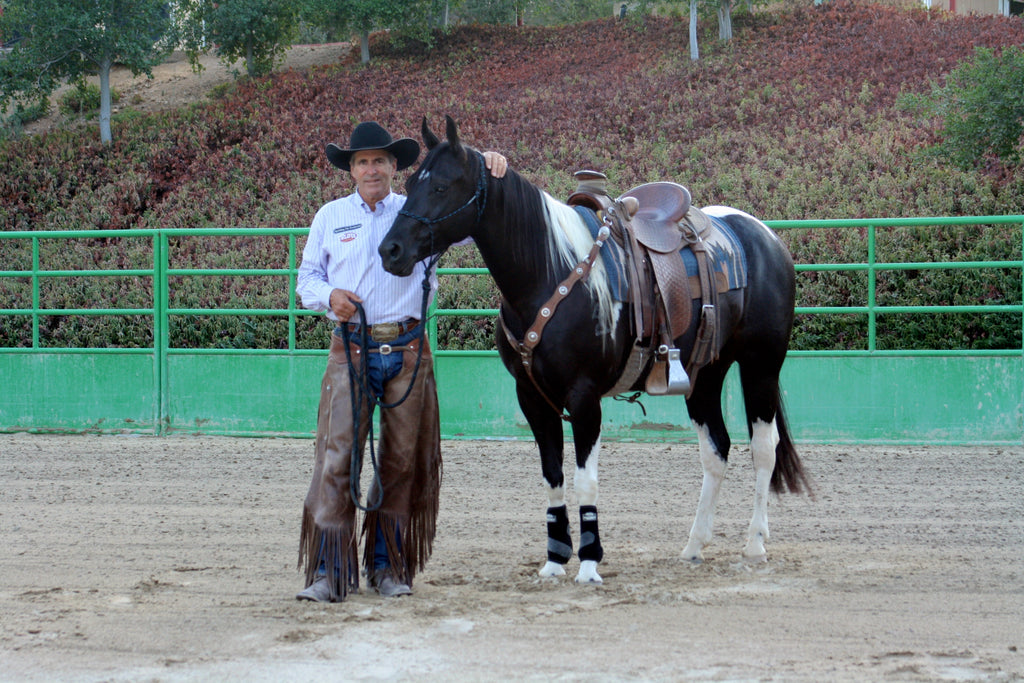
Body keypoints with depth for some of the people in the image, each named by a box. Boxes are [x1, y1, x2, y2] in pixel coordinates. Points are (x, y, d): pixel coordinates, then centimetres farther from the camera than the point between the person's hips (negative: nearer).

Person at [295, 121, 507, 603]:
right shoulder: (330, 217, 11)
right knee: (336, 454, -10)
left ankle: (387, 565, 17)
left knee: (403, 459, 5)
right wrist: (329, 296, -9)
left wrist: (492, 171, -13)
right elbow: (306, 277, 14)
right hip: (351, 349, -1)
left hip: (406, 350, 1)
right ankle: (327, 571, -11)